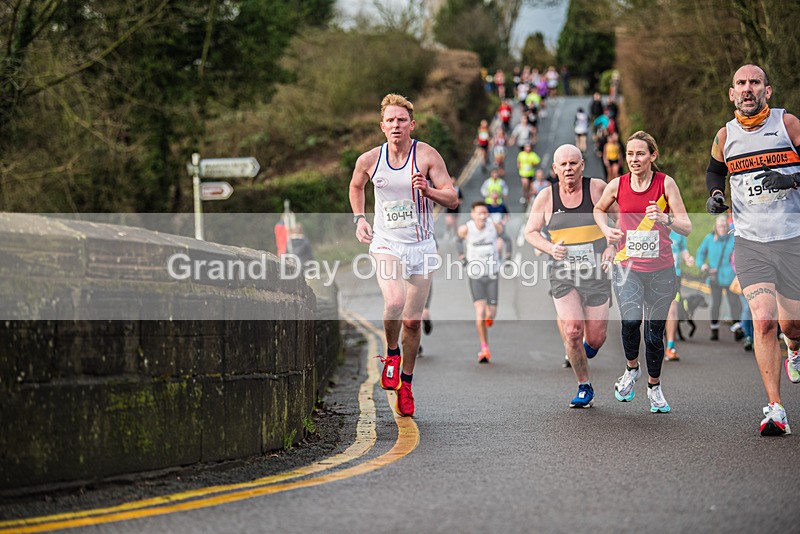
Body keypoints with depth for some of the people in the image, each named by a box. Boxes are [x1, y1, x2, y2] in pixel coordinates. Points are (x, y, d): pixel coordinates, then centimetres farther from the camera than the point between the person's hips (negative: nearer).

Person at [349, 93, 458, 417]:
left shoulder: (427, 156, -8)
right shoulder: (369, 160, -3)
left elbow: (452, 199, -8)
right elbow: (356, 186, 20)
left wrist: (428, 189, -25)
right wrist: (359, 218, 7)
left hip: (421, 247, 1)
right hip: (386, 244, -1)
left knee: (412, 320, 5)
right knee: (395, 302, -27)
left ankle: (405, 382, 24)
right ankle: (391, 353, 2)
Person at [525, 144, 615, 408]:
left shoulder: (597, 188, -4)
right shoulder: (546, 197, -1)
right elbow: (530, 231, 9)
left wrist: (613, 247, -6)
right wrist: (549, 248, -10)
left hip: (595, 272, 0)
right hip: (563, 274, 0)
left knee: (595, 338, 0)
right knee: (572, 333, -14)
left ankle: (586, 350, 39)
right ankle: (584, 388, 5)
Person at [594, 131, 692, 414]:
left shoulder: (666, 183, -7)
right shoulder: (617, 185, -1)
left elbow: (686, 227, -10)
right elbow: (599, 209, 20)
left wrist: (665, 219, -30)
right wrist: (606, 229, 1)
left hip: (660, 268, 0)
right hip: (627, 266, 0)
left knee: (655, 333, 5)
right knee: (630, 320, -23)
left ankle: (654, 387, 29)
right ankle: (631, 369, 6)